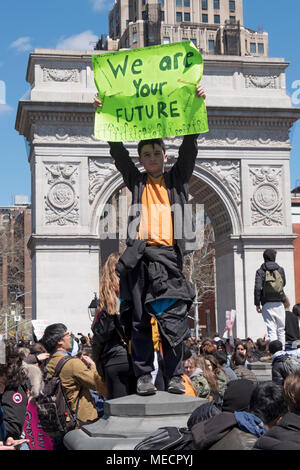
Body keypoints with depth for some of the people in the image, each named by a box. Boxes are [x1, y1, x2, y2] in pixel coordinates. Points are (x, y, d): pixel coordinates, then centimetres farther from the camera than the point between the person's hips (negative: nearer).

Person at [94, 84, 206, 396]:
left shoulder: (177, 178, 17)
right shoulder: (136, 181, 19)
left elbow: (189, 146, 6)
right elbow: (117, 151, 11)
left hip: (168, 255, -1)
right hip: (140, 255, 1)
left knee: (172, 318, -5)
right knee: (139, 319, 1)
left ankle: (175, 377, 1)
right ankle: (143, 377, 6)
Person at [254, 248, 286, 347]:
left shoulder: (260, 271, -2)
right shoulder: (280, 269, 5)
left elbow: (257, 288, -9)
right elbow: (283, 284, 15)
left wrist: (257, 304, -4)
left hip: (267, 304, -1)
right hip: (279, 303, 1)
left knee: (271, 330, -3)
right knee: (281, 329, 12)